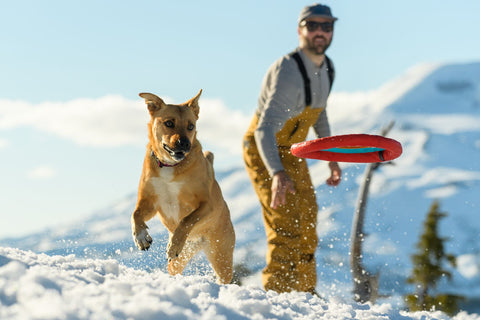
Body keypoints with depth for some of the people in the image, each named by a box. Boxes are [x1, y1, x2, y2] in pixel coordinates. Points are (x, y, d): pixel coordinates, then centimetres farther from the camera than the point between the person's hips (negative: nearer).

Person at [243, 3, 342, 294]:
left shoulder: (326, 68, -3)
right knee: (286, 223, -20)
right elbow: (265, 130, -42)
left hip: (291, 151, 9)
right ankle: (277, 292, -15)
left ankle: (304, 291, 32)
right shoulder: (288, 73, -32)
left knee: (307, 224, 16)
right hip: (263, 151, -9)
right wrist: (277, 173, -57)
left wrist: (332, 157, 13)